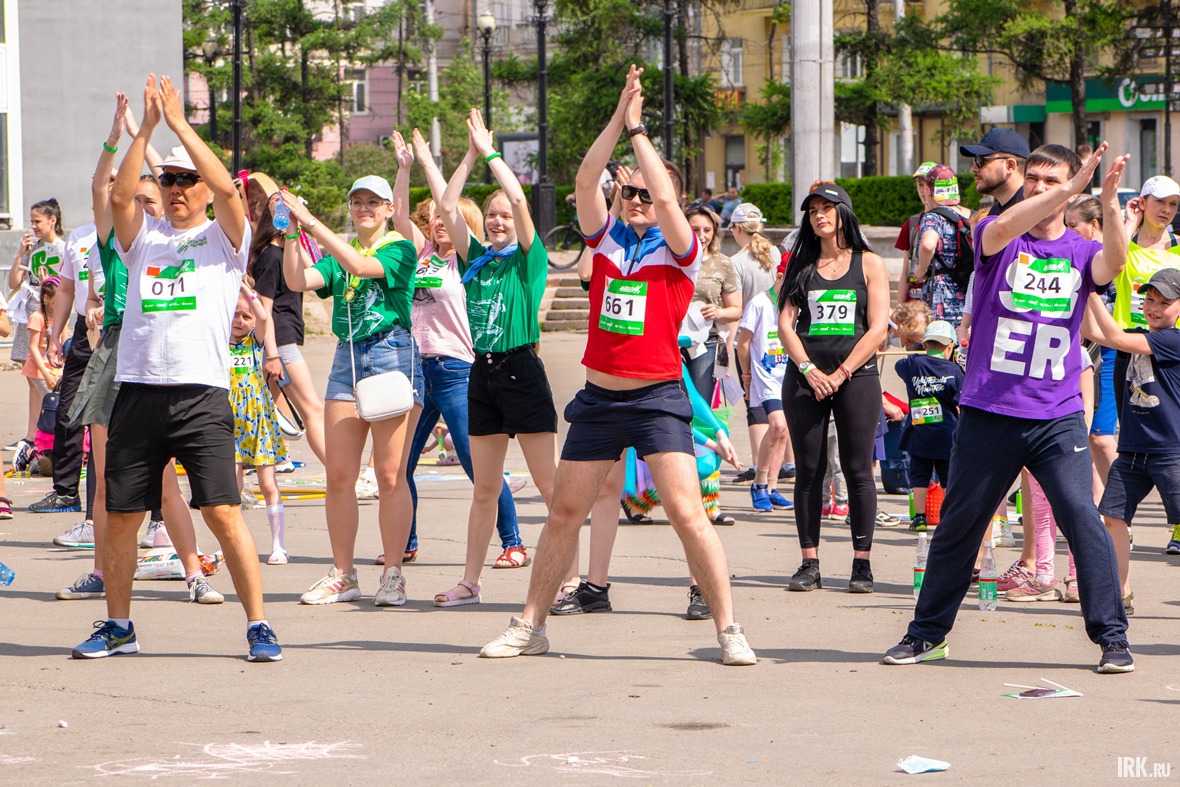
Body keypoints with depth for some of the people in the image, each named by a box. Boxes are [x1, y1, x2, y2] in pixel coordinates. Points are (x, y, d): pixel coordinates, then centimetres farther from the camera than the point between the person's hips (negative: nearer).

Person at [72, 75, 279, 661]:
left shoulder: (223, 238, 8)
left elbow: (228, 189, -10)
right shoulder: (143, 238, 16)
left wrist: (180, 124, -10)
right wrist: (145, 129, -10)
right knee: (120, 517, 7)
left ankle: (258, 625, -4)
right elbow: (119, 196, -3)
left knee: (223, 513, -10)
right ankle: (118, 626, 21)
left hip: (201, 396, -3)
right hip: (137, 393, 4)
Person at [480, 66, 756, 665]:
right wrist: (618, 120, -12)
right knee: (565, 511, 9)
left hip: (658, 397, -4)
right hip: (598, 396, 4)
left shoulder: (679, 251, -2)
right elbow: (585, 181, -5)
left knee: (687, 512, -12)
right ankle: (530, 627, 18)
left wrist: (637, 129, -11)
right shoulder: (607, 240, 8)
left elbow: (665, 195, -18)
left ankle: (728, 630, -6)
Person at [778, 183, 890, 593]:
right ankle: (809, 563, 3)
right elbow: (785, 323, 5)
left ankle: (862, 563, 2)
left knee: (857, 470, -3)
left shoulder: (868, 264, 6)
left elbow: (877, 329, -1)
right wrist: (809, 370, -9)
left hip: (855, 376, -2)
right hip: (805, 378, 2)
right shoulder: (801, 266, 13)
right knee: (808, 470, 1)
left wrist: (840, 374, -9)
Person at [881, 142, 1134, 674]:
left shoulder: (1081, 252, 6)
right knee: (958, 524, 7)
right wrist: (1073, 187, -31)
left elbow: (1114, 262, -17)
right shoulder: (998, 239, 3)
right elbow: (999, 231, -22)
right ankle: (926, 633, 22)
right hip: (988, 414, 0)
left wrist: (1109, 202, -33)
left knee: (1081, 517, -13)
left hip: (1058, 418, 0)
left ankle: (1112, 636, -4)